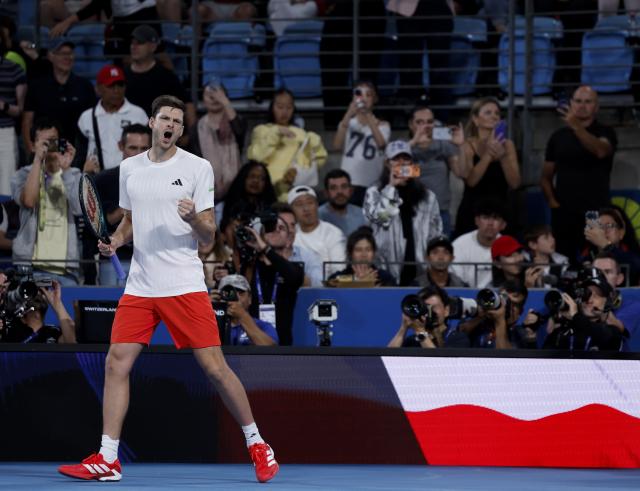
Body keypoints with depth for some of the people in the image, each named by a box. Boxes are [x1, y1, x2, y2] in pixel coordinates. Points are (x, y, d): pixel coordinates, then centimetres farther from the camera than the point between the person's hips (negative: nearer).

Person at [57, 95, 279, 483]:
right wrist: (115, 241, 3)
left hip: (185, 286, -4)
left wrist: (193, 218, -23)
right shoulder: (130, 168, 11)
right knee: (117, 364, -3)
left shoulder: (198, 168, -2)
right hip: (140, 287, 4)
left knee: (214, 367, -7)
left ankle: (257, 444, 8)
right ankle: (108, 461, 2)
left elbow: (209, 235, -2)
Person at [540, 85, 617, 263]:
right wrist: (552, 201, -1)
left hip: (596, 212, -3)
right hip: (564, 212, 3)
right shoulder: (558, 136, 11)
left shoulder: (606, 133, 1)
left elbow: (600, 151, -24)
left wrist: (576, 127, -37)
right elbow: (546, 176, 17)